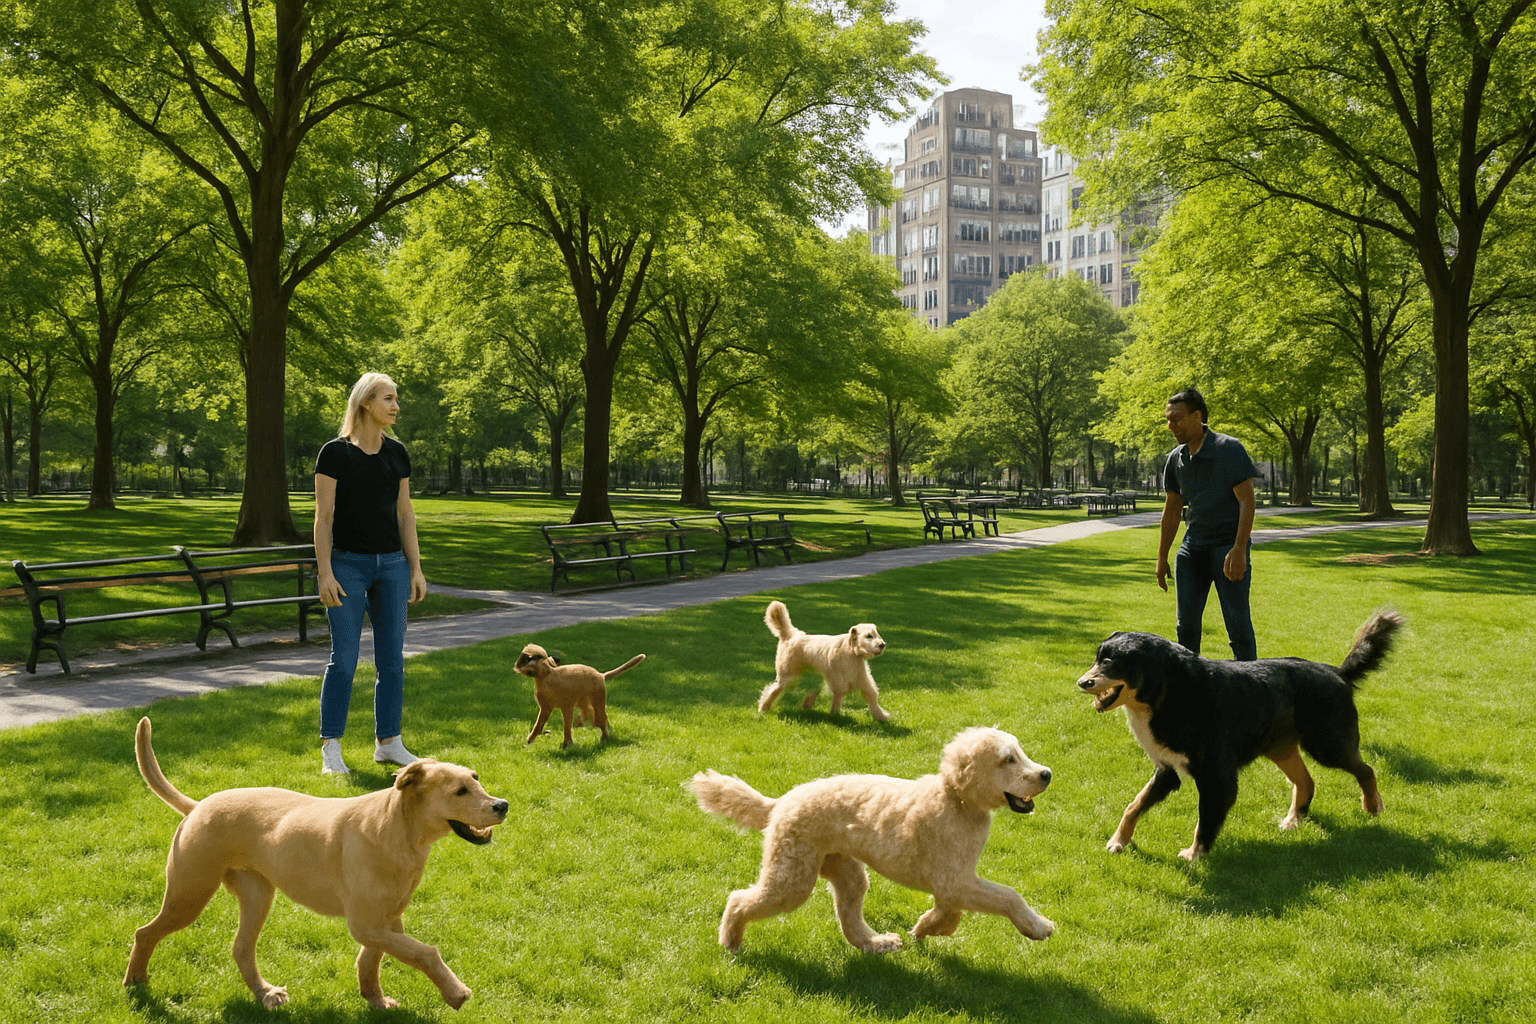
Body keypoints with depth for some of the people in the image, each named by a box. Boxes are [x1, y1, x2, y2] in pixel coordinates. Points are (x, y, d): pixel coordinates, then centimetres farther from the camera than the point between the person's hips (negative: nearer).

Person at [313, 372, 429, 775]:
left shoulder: (397, 453, 6)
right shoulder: (335, 453, -8)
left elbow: (405, 514, 8)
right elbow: (323, 517, -9)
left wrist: (416, 569, 4)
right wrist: (325, 573, -15)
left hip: (392, 564, 5)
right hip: (349, 563, -5)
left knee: (391, 657, 6)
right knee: (344, 658, -4)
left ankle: (388, 743, 16)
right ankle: (330, 750, 5)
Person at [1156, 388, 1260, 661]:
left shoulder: (1230, 449, -9)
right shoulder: (1176, 459, 7)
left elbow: (1247, 501, -12)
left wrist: (1239, 549, -21)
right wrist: (1162, 557, 15)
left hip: (1227, 546, -6)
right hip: (1192, 547, 6)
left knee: (1237, 623, -5)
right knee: (1186, 622, 5)